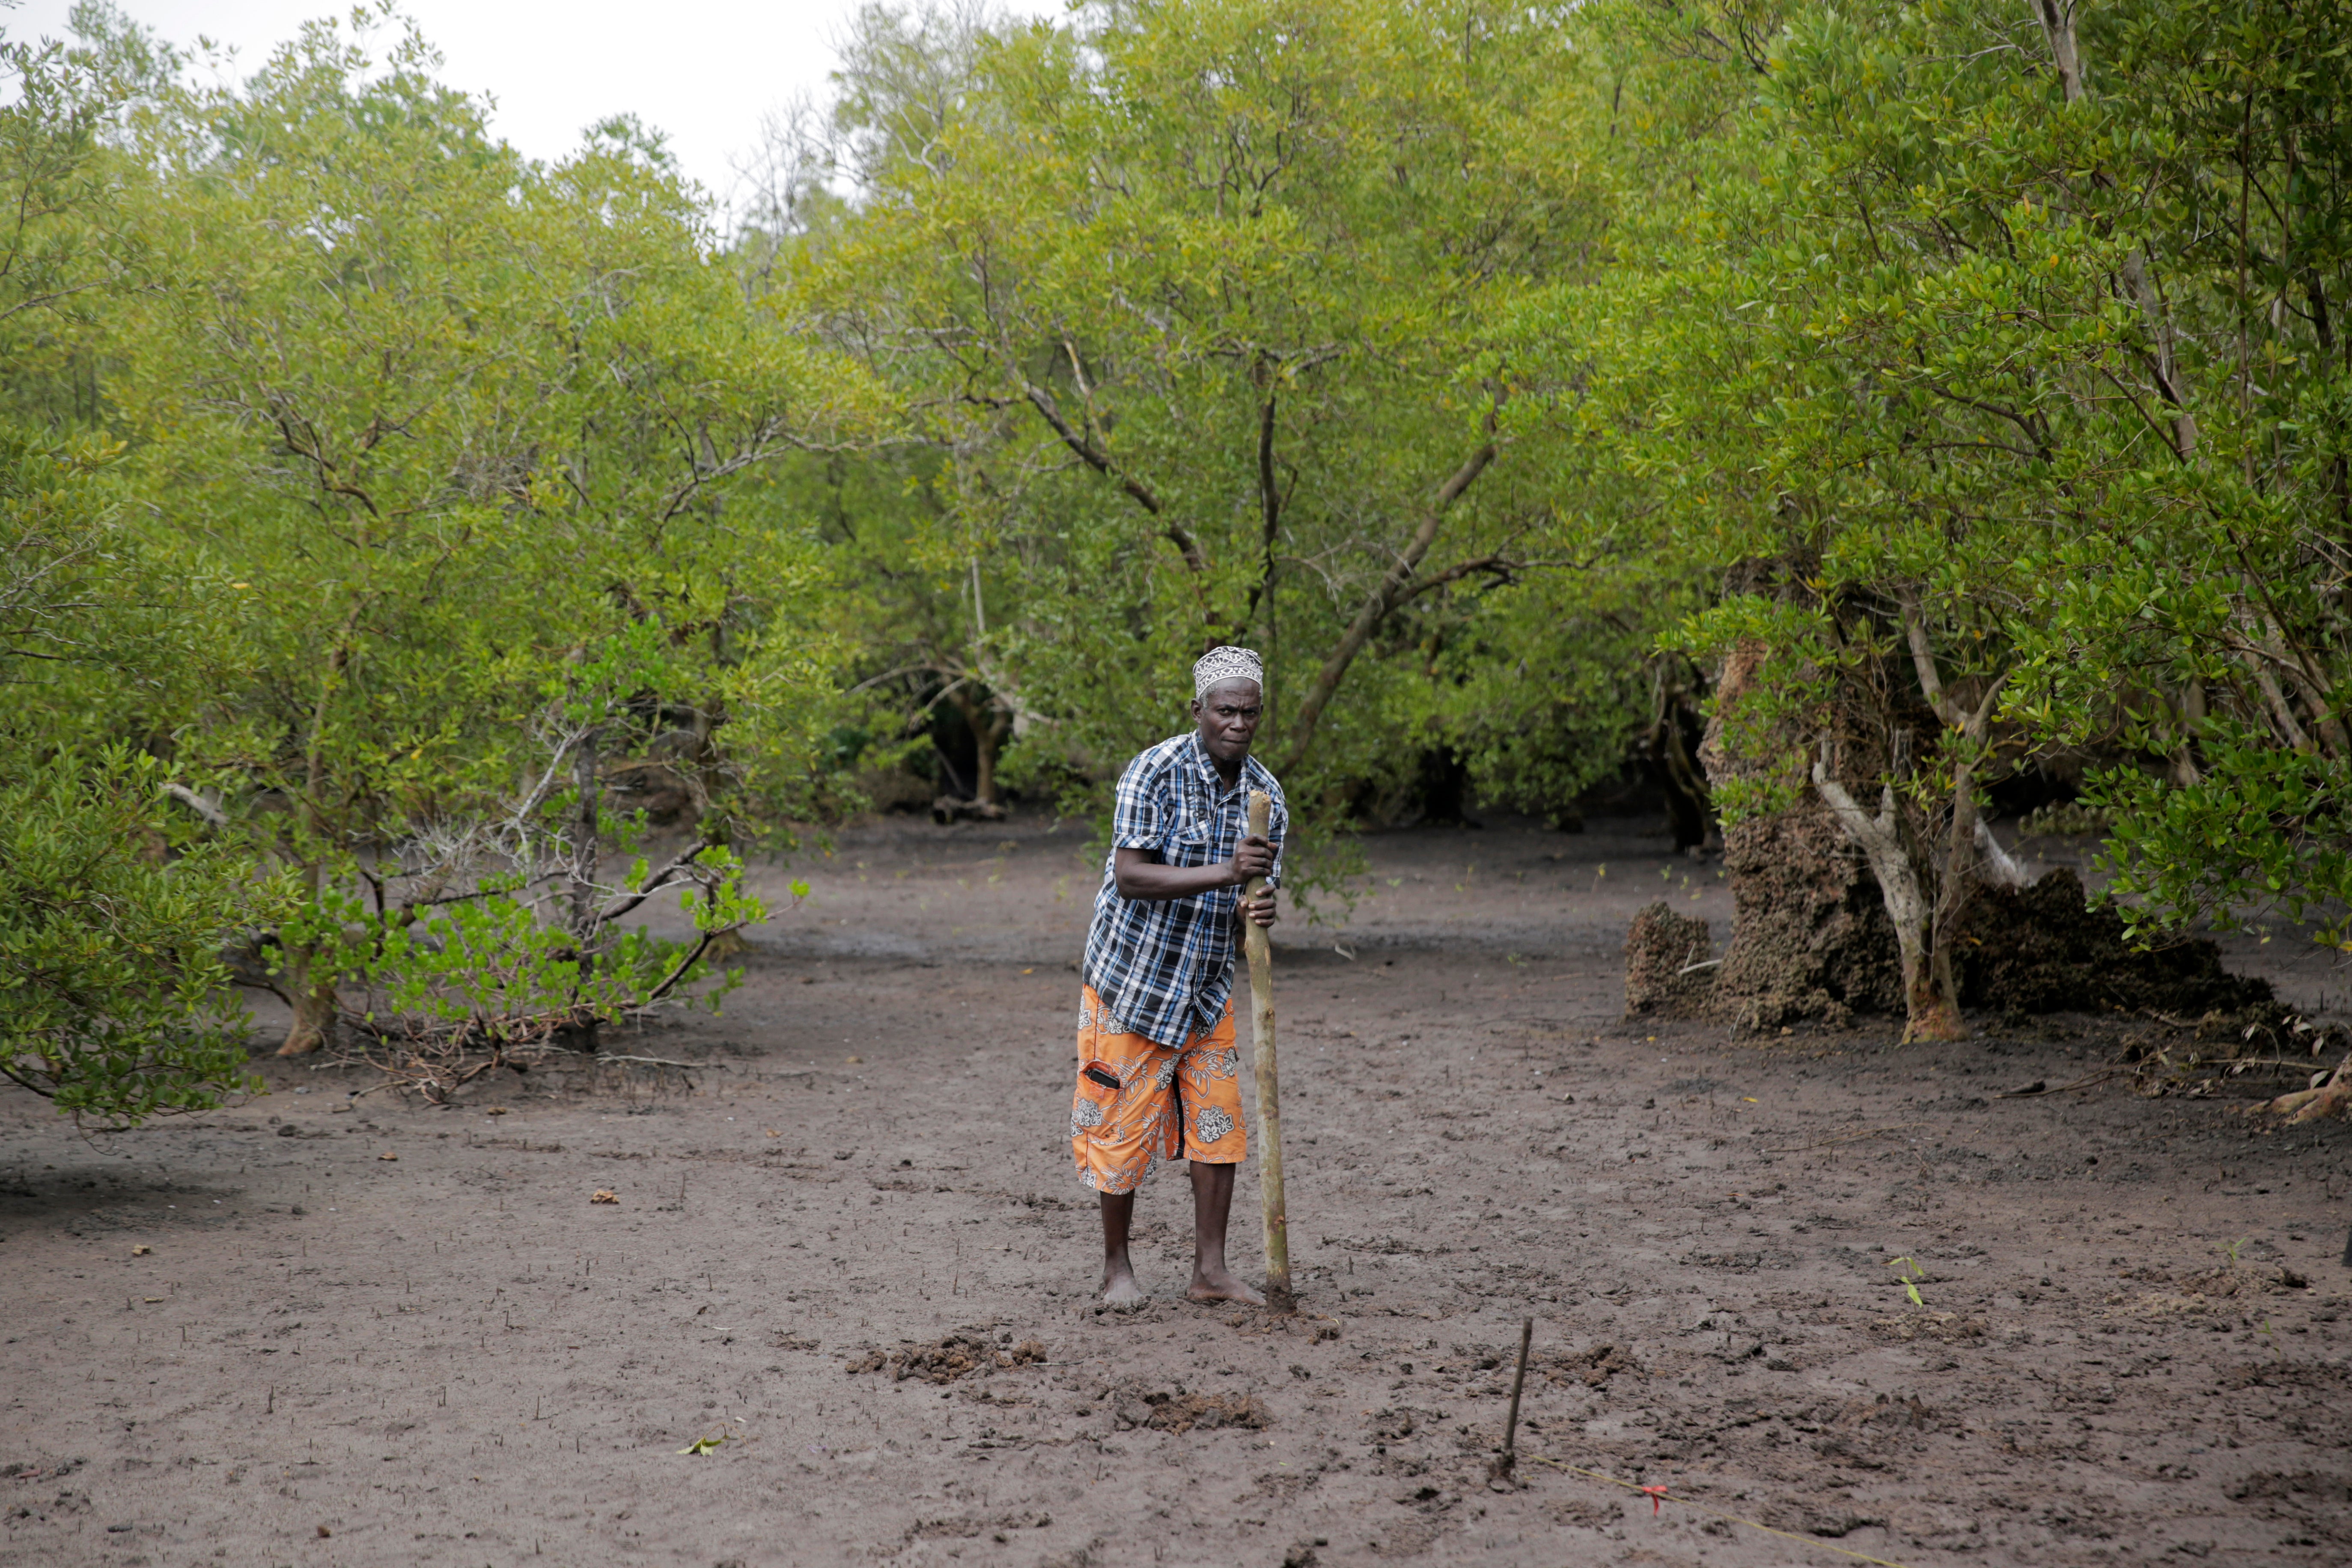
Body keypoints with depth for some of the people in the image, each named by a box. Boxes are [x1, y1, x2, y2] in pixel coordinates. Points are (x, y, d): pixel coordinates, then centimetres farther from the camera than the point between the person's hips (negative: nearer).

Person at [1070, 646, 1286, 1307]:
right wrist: (1225, 873, -33)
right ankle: (1117, 1265, 19)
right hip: (1133, 977, -5)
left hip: (1208, 988, 5)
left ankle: (1210, 1271, 11)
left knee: (1220, 1125, 2)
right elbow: (1132, 877, -25)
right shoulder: (1155, 773, -18)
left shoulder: (1266, 795, -1)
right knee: (1124, 1127, 2)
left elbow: (1256, 893, 3)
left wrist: (1253, 914, -22)